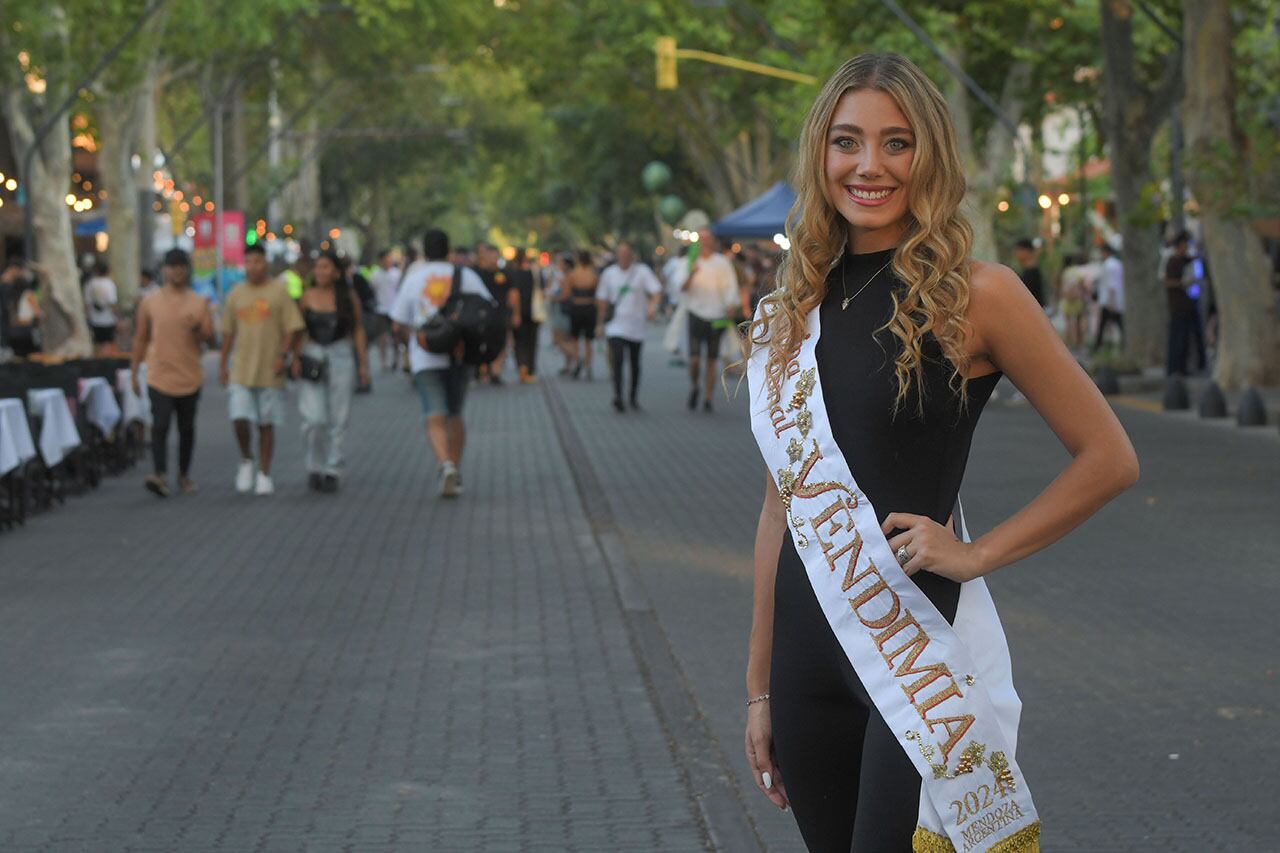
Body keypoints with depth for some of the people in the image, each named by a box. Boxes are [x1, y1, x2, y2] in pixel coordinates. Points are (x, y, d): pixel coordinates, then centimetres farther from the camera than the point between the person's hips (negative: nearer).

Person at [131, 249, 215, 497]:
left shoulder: (200, 303, 5)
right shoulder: (150, 302, 4)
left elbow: (209, 337, 3)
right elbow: (141, 339, 9)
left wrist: (197, 330, -19)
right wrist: (134, 373, 6)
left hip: (190, 377, 2)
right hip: (159, 377, -2)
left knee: (186, 428, 10)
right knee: (160, 426, -15)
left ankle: (184, 475, 23)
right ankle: (160, 475, -23)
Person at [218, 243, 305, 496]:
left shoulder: (278, 292, -1)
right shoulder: (236, 294, 8)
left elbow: (293, 328, -3)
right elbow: (228, 332, 14)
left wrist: (283, 356, -15)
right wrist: (222, 365, 12)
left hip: (270, 371, -2)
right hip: (241, 370, 2)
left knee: (266, 424, 4)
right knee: (239, 419, -11)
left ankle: (264, 473, 15)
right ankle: (246, 461, 13)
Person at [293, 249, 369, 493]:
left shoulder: (348, 297, 2)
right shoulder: (307, 296, 3)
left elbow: (358, 330, 6)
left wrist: (363, 363, 2)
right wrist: (296, 359, -4)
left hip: (341, 357, 0)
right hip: (312, 358, 0)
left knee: (338, 418, 1)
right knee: (314, 419, -9)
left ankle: (332, 470, 10)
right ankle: (315, 466, 9)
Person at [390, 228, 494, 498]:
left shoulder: (413, 278, 3)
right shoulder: (466, 275, 4)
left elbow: (398, 326, 5)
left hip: (425, 358, -1)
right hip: (458, 355, 1)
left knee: (435, 419, -7)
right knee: (455, 415, 18)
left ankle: (446, 465, -31)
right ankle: (456, 471, 19)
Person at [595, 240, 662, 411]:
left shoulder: (642, 271, -2)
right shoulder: (609, 273, 5)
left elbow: (657, 290, -12)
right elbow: (602, 299, 12)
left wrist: (652, 305, -32)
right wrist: (601, 321, 10)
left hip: (636, 326, 0)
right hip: (615, 325, 0)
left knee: (635, 363, 12)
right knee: (617, 359, -16)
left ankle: (633, 396, 28)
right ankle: (618, 396, -24)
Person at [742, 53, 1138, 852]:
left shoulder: (977, 293, -7)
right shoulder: (794, 310, 7)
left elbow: (1109, 458, -4)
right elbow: (784, 502, 11)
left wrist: (976, 554, -10)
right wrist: (760, 686, 11)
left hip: (921, 651, -5)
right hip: (809, 654, 5)